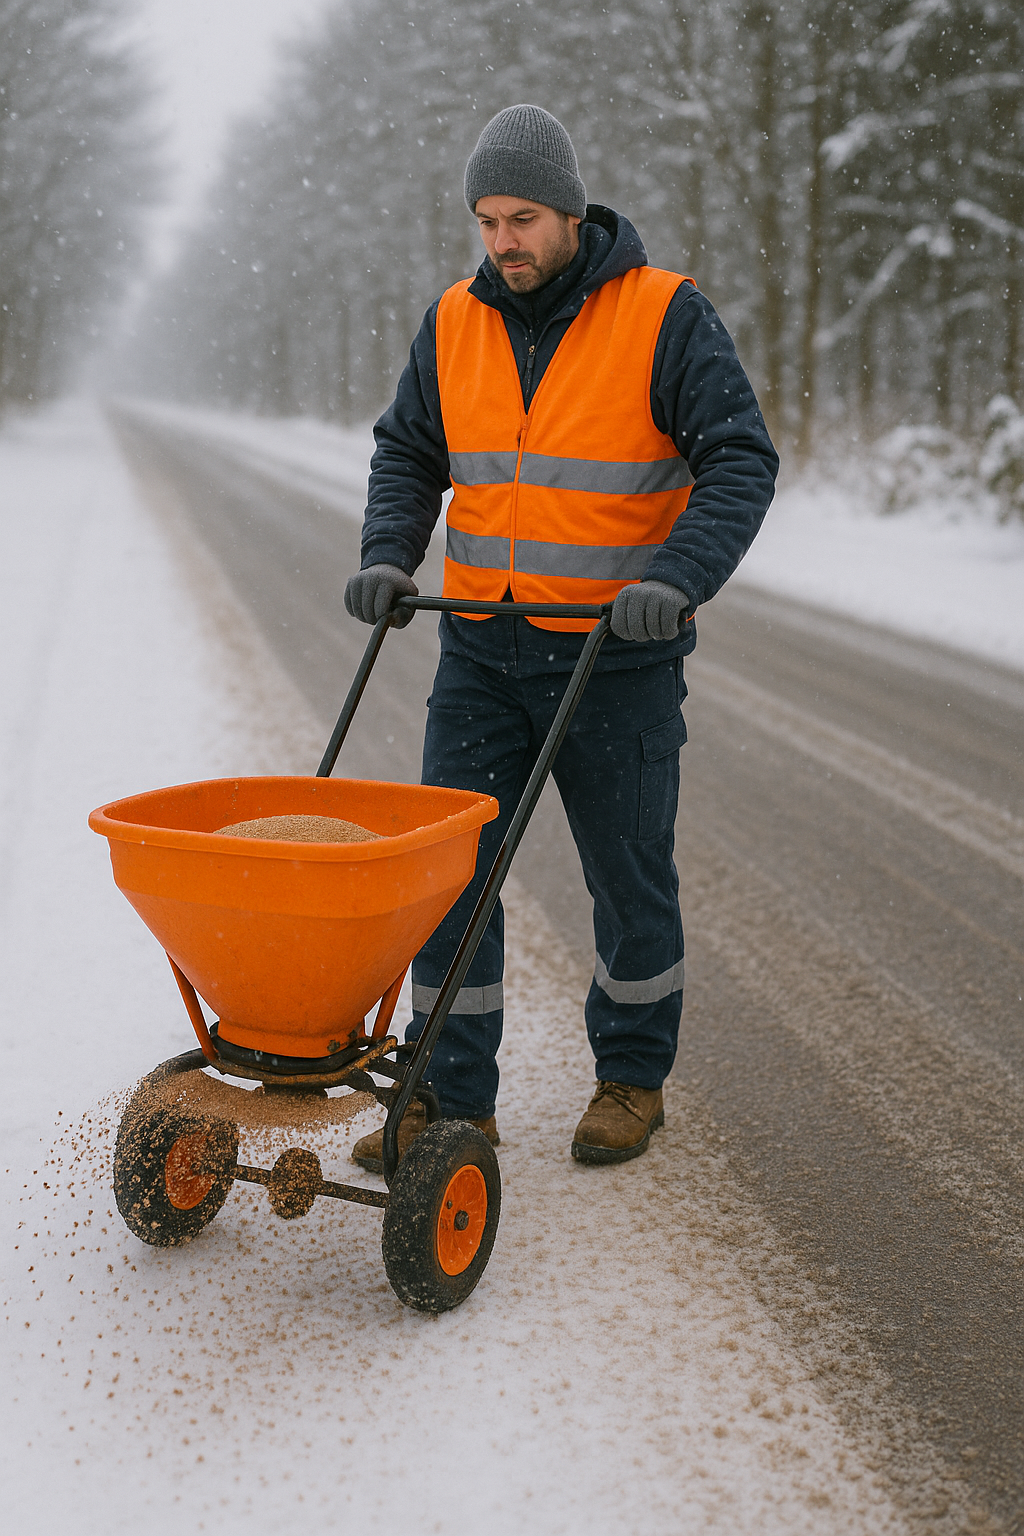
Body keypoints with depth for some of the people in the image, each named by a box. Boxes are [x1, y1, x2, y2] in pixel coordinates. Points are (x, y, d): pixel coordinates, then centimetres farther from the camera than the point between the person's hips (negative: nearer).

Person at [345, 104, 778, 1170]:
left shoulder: (665, 315, -9)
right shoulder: (456, 323, 4)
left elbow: (739, 461, -15)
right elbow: (408, 454, 13)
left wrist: (676, 578, -29)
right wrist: (387, 559, -4)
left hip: (618, 654, -3)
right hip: (483, 648, 4)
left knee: (628, 871, 8)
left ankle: (632, 1078, 28)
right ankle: (451, 1098, 9)